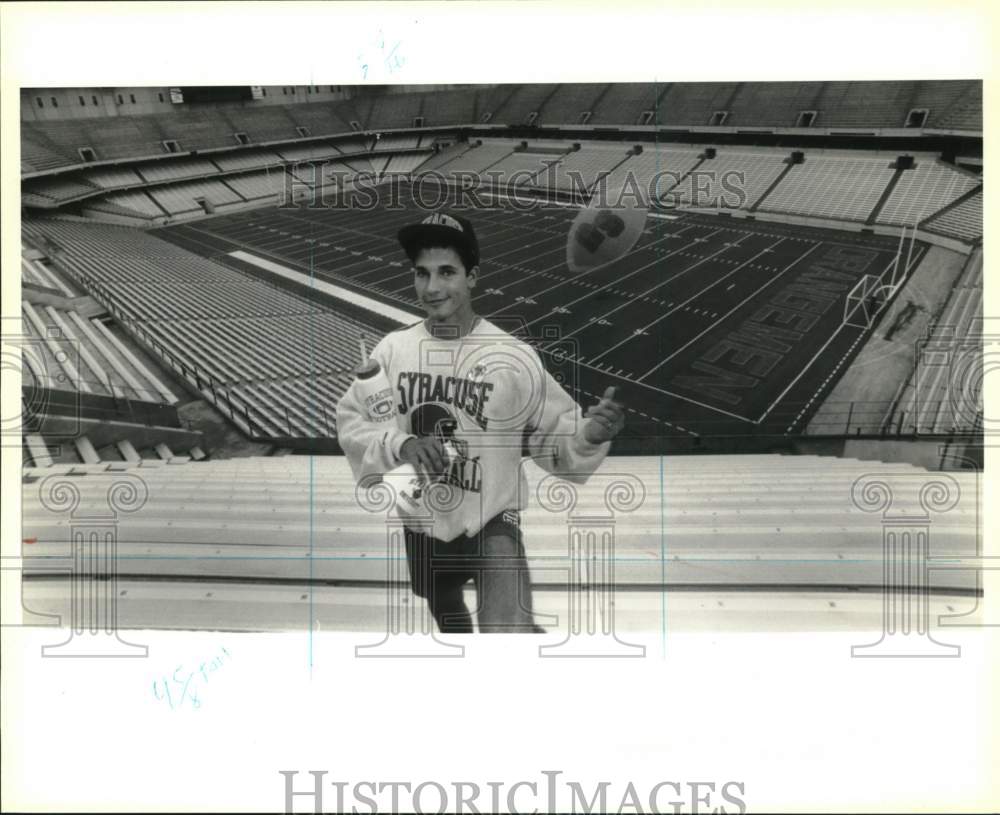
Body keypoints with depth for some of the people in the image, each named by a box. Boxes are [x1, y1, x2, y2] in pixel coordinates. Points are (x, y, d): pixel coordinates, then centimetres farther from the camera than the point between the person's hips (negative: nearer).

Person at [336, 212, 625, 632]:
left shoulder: (513, 356, -17)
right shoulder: (393, 349, -9)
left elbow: (554, 437, -11)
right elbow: (350, 420, -2)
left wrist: (589, 434, -33)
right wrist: (402, 444, -21)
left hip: (491, 524, -4)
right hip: (421, 523, 4)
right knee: (447, 615, 30)